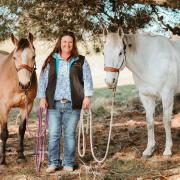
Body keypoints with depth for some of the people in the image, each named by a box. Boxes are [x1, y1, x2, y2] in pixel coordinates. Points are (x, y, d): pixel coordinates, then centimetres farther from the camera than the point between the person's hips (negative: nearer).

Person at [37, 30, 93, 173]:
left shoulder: (81, 61, 6)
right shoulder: (50, 61, 7)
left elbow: (87, 79, 3)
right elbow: (43, 80, 7)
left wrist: (87, 96, -7)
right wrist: (42, 97, -1)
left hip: (72, 105, -1)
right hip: (53, 104, 1)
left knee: (70, 134, 5)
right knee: (53, 134, 2)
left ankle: (69, 163, 15)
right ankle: (53, 163, 13)